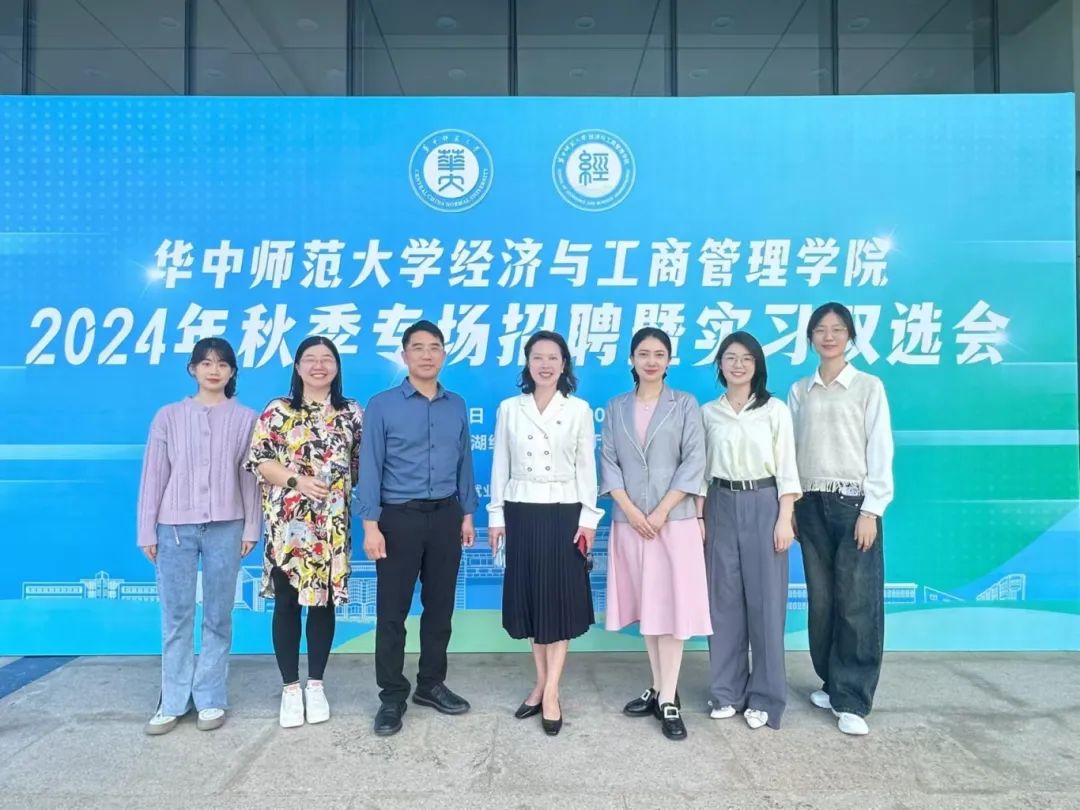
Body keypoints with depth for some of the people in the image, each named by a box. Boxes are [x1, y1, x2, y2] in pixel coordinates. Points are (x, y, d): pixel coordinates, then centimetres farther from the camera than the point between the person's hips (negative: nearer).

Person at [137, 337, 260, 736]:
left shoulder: (245, 418, 4)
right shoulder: (169, 416, 5)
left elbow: (249, 476, 4)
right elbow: (154, 475, 5)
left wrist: (251, 527, 1)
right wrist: (147, 531, 2)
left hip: (225, 526, 0)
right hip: (175, 526, 1)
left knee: (218, 616, 7)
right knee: (176, 616, 6)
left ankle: (210, 698, 17)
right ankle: (173, 700, 18)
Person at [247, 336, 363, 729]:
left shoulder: (352, 413, 7)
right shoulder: (278, 410, 1)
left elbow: (362, 462, 11)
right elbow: (259, 460, -4)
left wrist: (341, 487, -3)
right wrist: (297, 481, -14)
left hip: (332, 523, 2)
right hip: (287, 522, -1)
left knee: (324, 600, 8)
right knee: (287, 603, 5)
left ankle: (315, 685, 22)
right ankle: (290, 687, 18)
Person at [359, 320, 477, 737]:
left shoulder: (456, 406, 7)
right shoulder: (382, 405, -3)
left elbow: (464, 463, 11)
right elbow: (370, 467, -6)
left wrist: (467, 514, 9)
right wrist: (371, 524, -11)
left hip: (445, 515, 4)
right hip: (400, 516, -3)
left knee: (440, 605, 13)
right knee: (392, 610, 4)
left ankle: (431, 684, 29)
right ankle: (392, 695, 19)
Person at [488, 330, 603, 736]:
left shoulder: (579, 410, 0)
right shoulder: (509, 409, 4)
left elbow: (586, 467, -1)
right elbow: (500, 466, 5)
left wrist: (588, 519, -6)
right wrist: (496, 516, 2)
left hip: (564, 512, -2)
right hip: (521, 512, 2)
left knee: (560, 601, 2)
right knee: (530, 598, 8)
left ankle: (550, 694, 8)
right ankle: (542, 684, 22)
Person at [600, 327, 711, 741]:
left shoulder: (686, 404, 3)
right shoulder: (616, 407, 9)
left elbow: (694, 462, -5)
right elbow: (608, 461, 3)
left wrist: (661, 512, -12)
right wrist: (632, 510, -10)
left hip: (675, 519, -2)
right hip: (629, 521, 3)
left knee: (671, 605, -2)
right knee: (644, 606, 9)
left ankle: (669, 699, 5)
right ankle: (657, 688, 22)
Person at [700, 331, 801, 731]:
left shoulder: (775, 409, 0)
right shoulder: (708, 413, 7)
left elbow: (787, 468, -2)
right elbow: (701, 468, 8)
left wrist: (784, 519, -9)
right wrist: (700, 517, 3)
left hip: (763, 506, -2)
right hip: (722, 507, 2)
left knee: (765, 600, 2)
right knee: (724, 598, 7)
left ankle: (764, 696, 15)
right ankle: (727, 691, 20)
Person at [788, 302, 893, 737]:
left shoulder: (869, 387, 0)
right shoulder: (799, 391, 9)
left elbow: (880, 451, -3)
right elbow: (791, 449, 8)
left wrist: (871, 510, -9)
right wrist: (789, 506, 3)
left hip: (854, 502, -3)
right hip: (811, 504, 3)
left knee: (857, 602, -3)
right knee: (821, 599, 10)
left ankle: (852, 700, 7)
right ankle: (831, 683, 25)